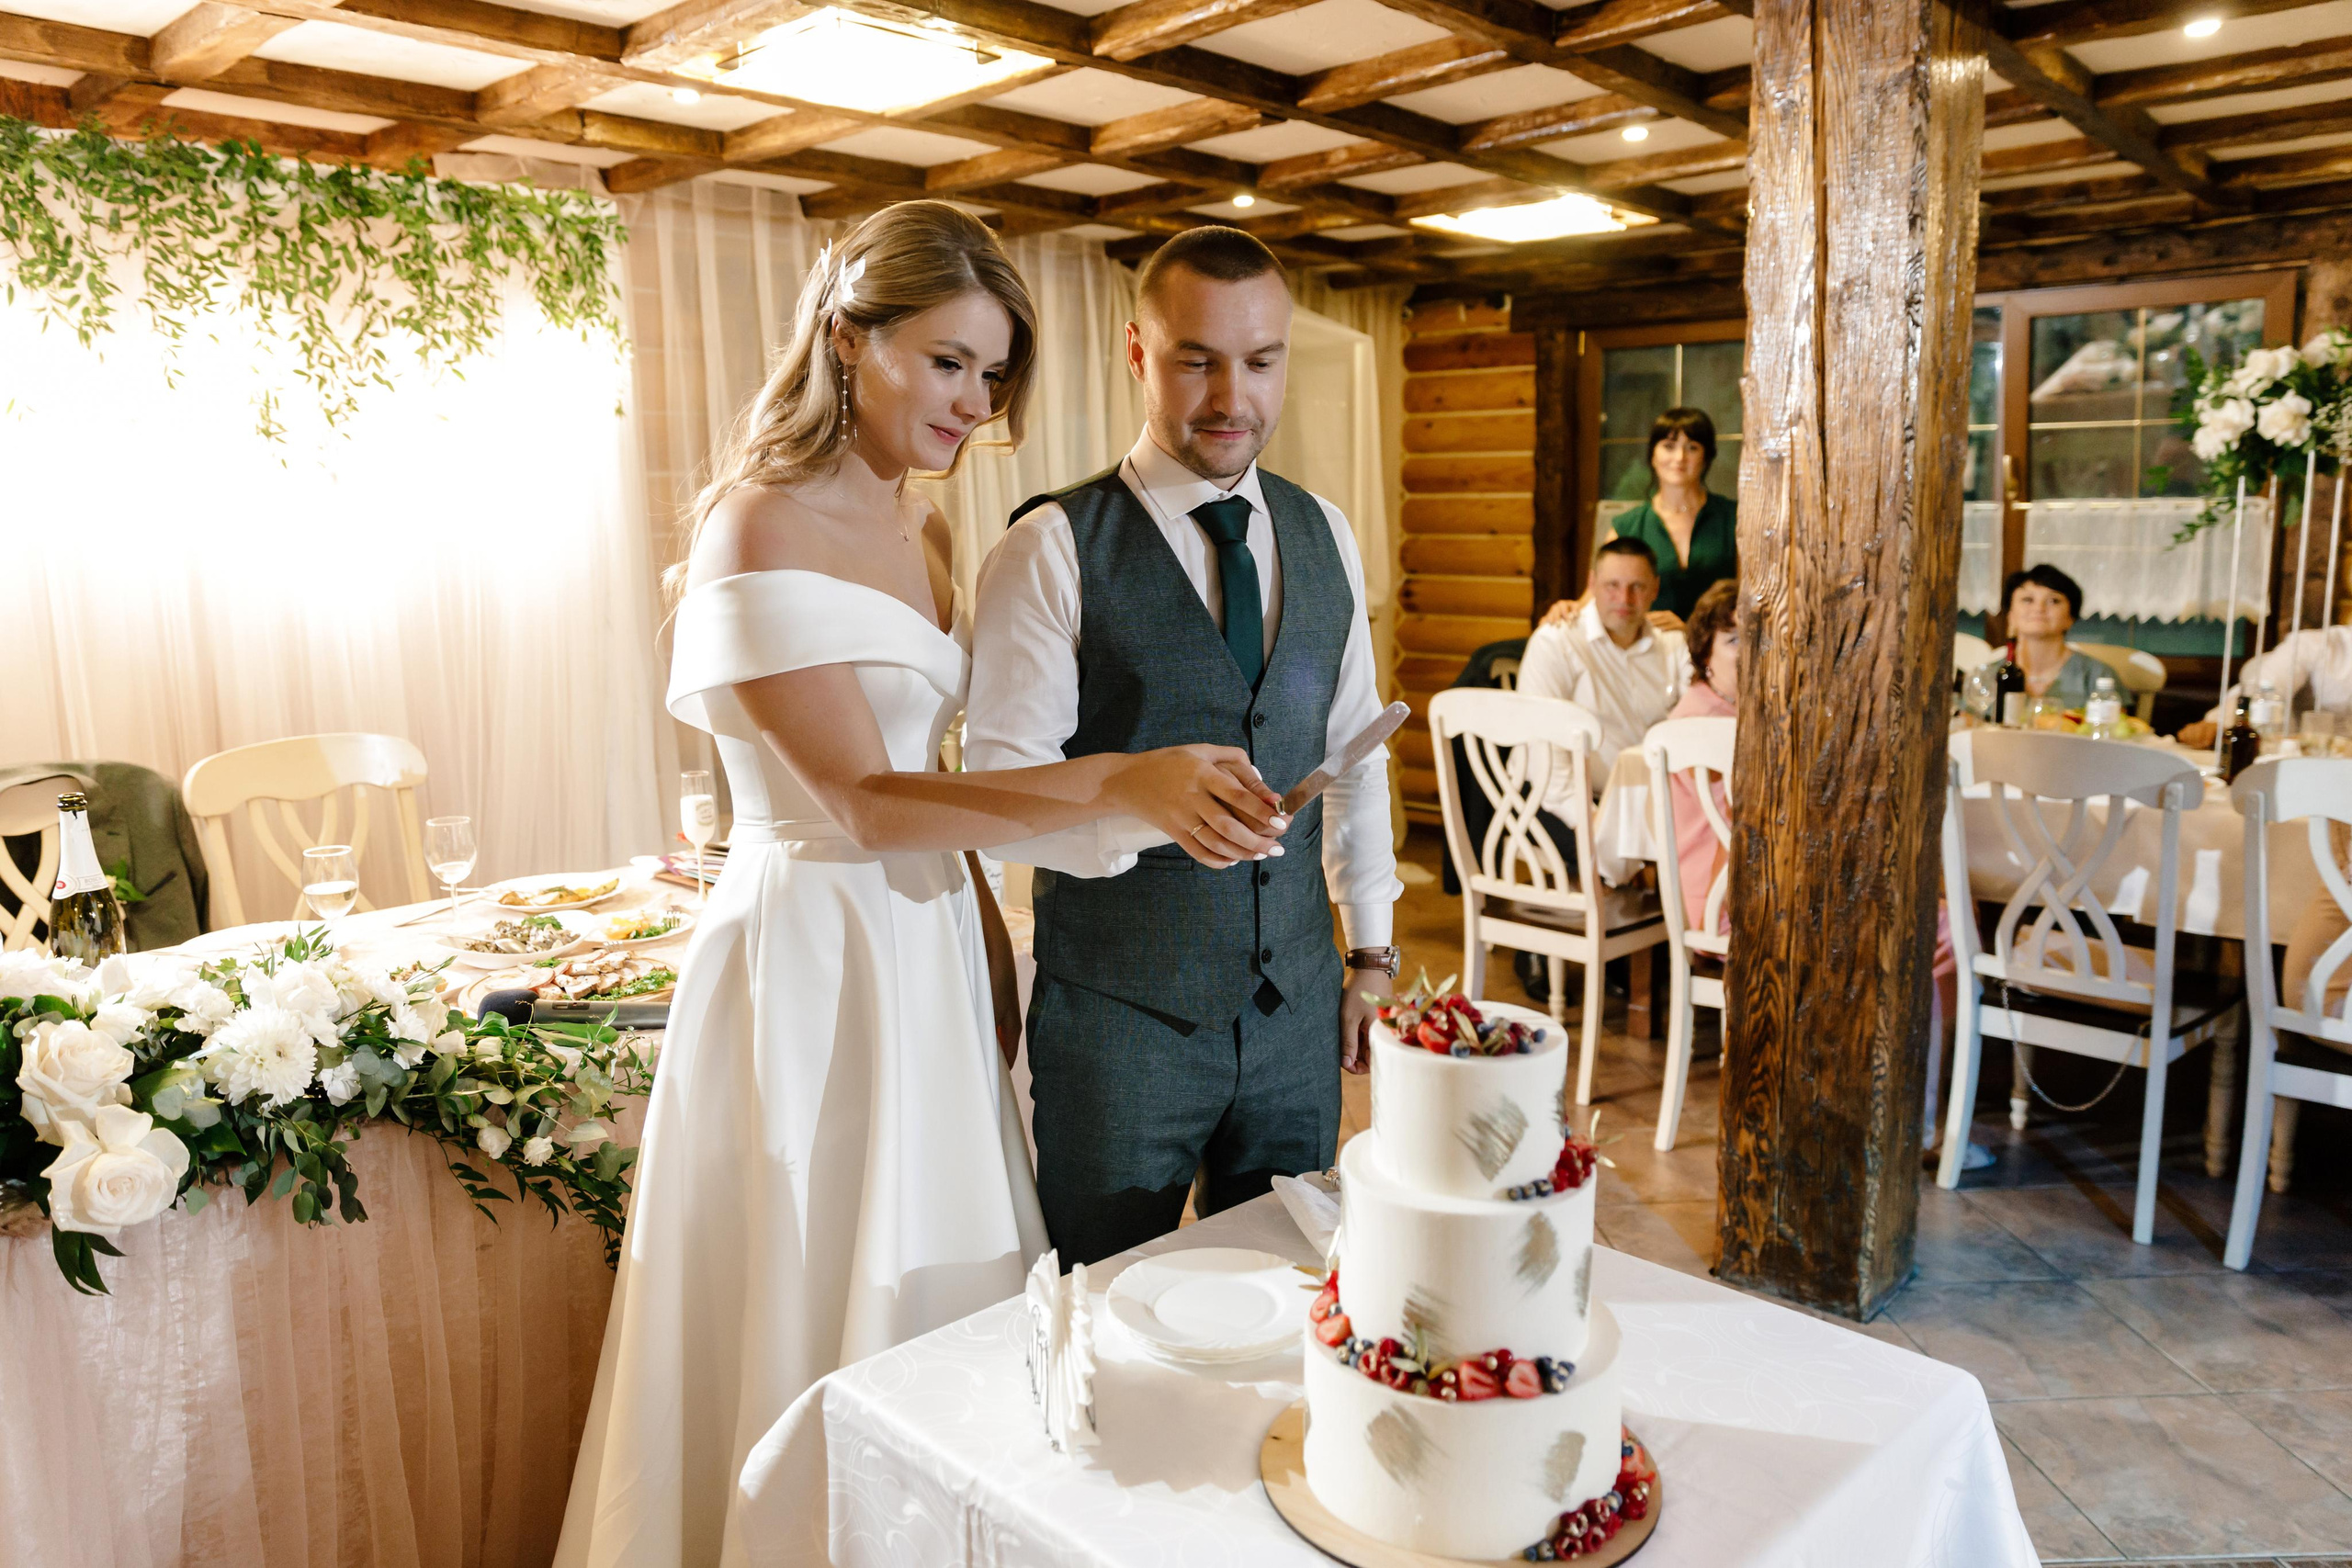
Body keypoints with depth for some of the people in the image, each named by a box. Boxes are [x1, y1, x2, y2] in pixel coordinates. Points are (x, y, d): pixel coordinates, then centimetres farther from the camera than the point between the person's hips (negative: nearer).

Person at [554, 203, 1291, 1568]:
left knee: (947, 1323, 19)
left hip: (932, 955, 8)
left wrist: (996, 962, 13)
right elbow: (859, 801, -23)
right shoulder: (761, 526, -16)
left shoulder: (927, 532, 9)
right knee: (822, 1327, 9)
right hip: (814, 963, -7)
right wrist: (1120, 782, -33)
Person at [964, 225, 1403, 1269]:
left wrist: (1371, 950, 12)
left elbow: (1355, 753, 13)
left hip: (1296, 1001, 5)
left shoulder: (1324, 537, 7)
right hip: (1119, 1012, -4)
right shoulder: (1052, 548, -10)